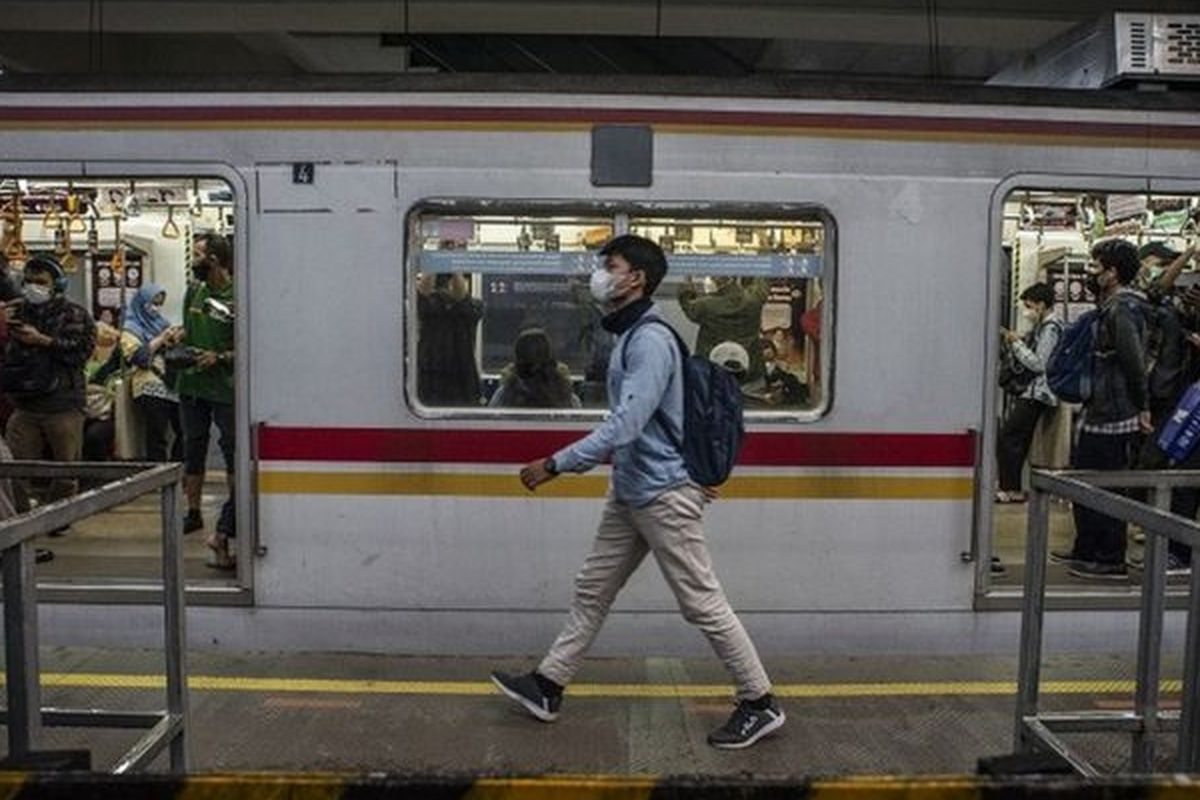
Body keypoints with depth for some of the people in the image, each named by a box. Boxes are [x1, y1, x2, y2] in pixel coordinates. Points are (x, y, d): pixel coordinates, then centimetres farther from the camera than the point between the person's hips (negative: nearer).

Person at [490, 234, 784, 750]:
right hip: (629, 492, 10)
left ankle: (760, 705, 16)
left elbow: (625, 425, -28)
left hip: (663, 494, -10)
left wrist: (555, 465, -25)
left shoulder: (650, 340, -20)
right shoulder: (629, 336, 10)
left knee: (702, 604, 1)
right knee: (592, 590, 15)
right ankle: (547, 687, 27)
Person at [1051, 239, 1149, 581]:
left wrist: (1142, 407, -18)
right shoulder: (1112, 306, 15)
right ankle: (1086, 550, 29)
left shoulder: (1121, 309, -17)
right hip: (1099, 412, 10)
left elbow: (1134, 361, -23)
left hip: (1112, 416, -10)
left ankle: (1111, 561, 9)